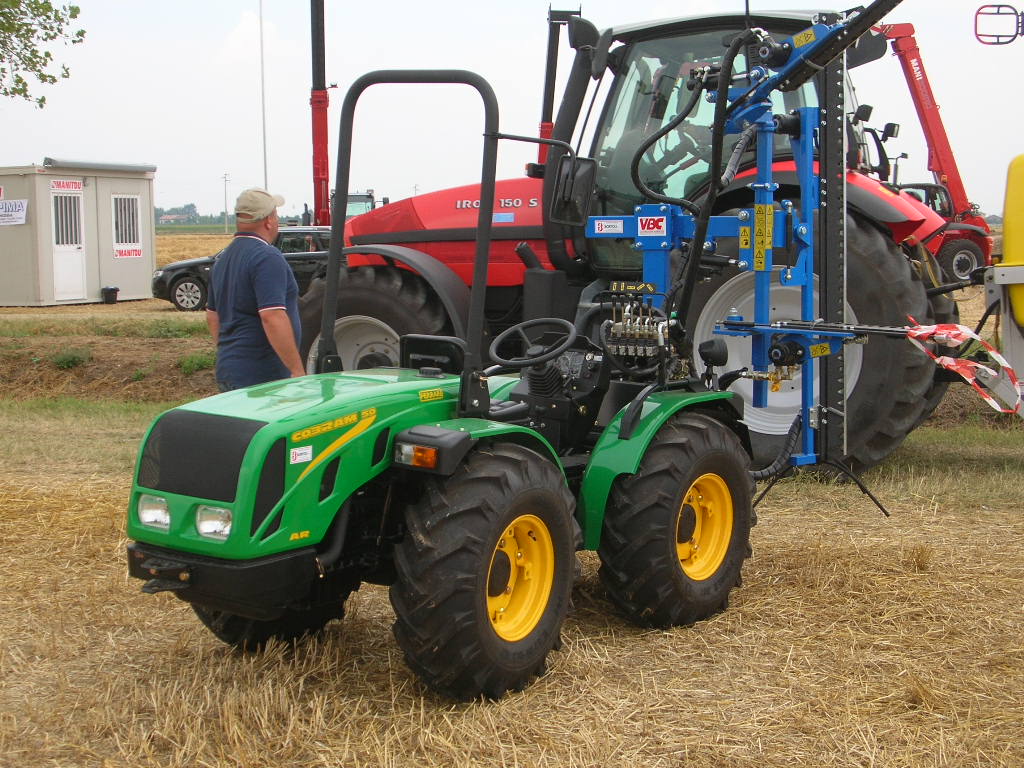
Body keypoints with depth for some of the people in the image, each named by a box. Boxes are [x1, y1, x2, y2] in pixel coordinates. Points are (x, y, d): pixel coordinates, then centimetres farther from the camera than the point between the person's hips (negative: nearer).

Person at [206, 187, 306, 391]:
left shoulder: (223, 259, 14)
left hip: (227, 372, 9)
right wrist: (297, 371, -23)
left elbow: (213, 316, 22)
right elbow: (272, 318, -25)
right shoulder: (267, 258, -15)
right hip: (261, 377, -9)